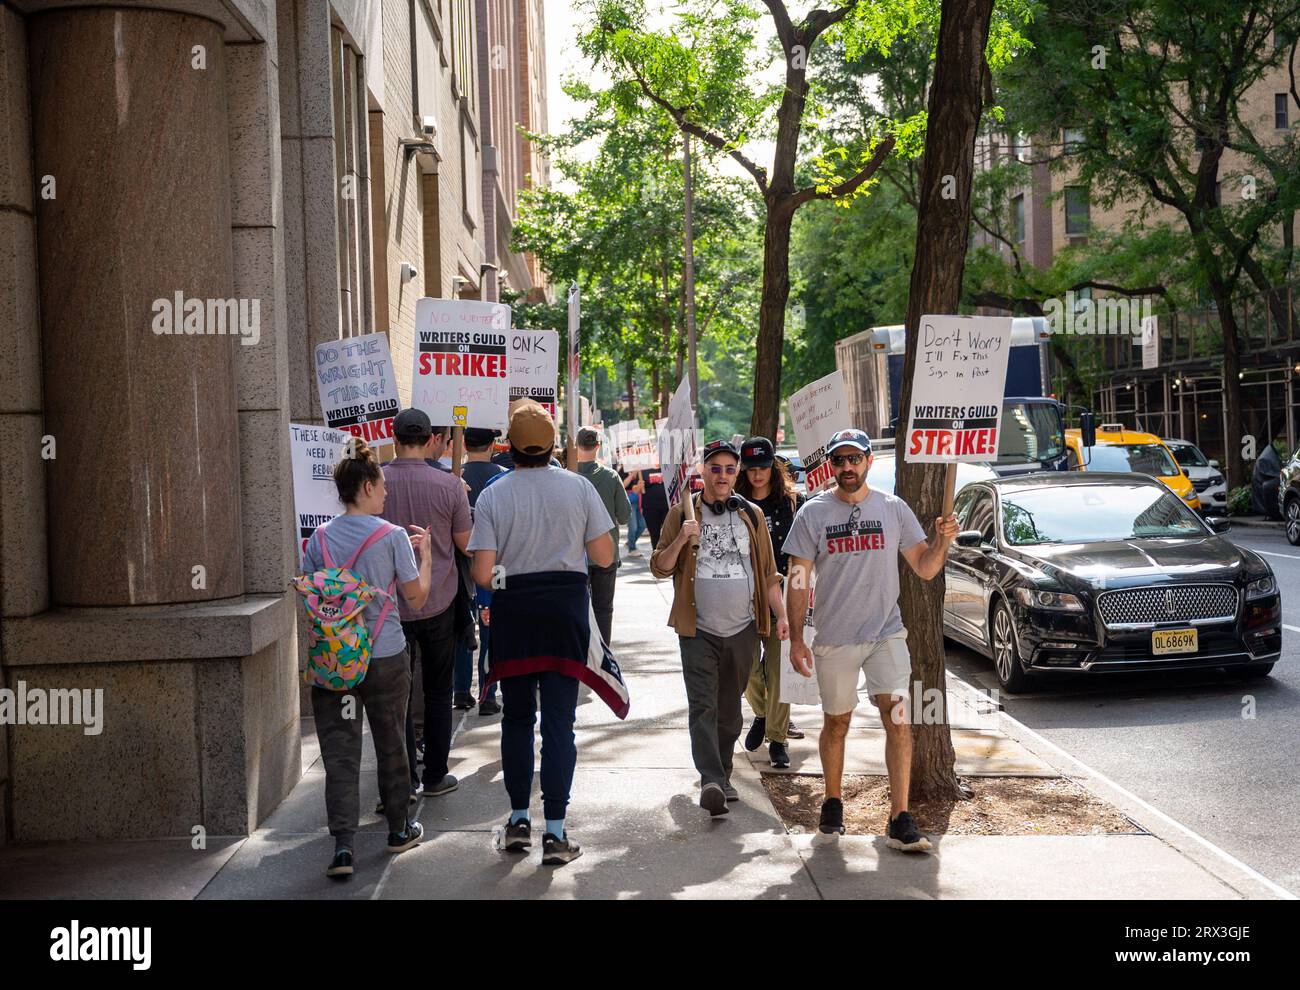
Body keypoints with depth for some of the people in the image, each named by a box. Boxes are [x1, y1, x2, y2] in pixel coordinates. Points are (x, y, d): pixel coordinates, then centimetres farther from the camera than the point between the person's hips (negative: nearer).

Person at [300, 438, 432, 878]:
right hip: (386, 657, -1)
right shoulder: (393, 536, -9)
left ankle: (342, 844, -9)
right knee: (391, 744, 16)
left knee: (340, 752, 1)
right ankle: (398, 829, 31)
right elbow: (416, 597, -4)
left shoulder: (320, 538, 0)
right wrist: (425, 554, 8)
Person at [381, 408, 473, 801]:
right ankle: (435, 777, 19)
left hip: (391, 604, 0)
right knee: (437, 691, 13)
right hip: (439, 604, 0)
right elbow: (465, 544, -1)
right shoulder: (449, 485, -10)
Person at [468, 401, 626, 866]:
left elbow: (483, 574, -11)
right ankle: (555, 832, 0)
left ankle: (518, 820, 22)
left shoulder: (492, 496, -7)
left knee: (516, 716, 15)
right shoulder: (578, 487, -4)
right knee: (559, 719, 2)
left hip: (512, 612, 0)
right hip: (566, 607, 0)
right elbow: (604, 556, -1)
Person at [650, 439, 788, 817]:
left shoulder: (751, 515, 11)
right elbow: (660, 567, 2)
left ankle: (722, 777, 21)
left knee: (730, 710, 10)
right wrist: (680, 540, -15)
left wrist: (781, 615, 5)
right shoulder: (682, 513, 4)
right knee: (703, 707, -13)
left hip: (743, 630, 3)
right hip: (698, 630, -2)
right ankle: (711, 781, -21)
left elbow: (768, 572, 14)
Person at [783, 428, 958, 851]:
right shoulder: (813, 513, 0)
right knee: (836, 722, 12)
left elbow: (925, 569, 6)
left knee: (897, 718, -12)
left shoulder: (894, 509, 4)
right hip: (834, 638, 0)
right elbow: (798, 580, 0)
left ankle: (900, 820, -11)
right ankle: (833, 804, 32)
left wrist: (942, 540, -15)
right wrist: (796, 639, -6)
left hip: (886, 632, 0)